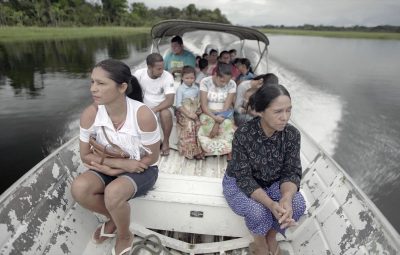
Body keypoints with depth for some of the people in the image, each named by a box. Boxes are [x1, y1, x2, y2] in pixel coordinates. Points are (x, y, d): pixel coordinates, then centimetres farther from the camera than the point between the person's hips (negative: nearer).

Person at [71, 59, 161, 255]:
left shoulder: (143, 115, -28)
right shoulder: (90, 114, -17)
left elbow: (152, 158, -16)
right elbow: (85, 156, -4)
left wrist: (106, 165, -16)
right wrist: (119, 163, -20)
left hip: (141, 169, -3)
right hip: (110, 167, 4)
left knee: (113, 193, -31)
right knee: (79, 188, -23)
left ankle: (125, 236, 4)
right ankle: (114, 219, 9)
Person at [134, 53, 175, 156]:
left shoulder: (168, 76, -19)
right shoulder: (139, 73, -11)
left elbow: (170, 100, -27)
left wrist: (154, 110, -38)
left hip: (162, 107, -3)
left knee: (166, 113, -36)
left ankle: (166, 142, -12)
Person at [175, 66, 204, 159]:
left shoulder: (196, 88, 9)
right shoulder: (180, 89, -6)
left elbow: (199, 101, 15)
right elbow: (178, 105, -11)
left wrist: (198, 110, -5)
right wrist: (188, 114, -17)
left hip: (194, 113, 4)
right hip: (183, 113, -4)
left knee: (198, 124, -20)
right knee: (190, 125, -26)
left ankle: (197, 149, -10)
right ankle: (189, 151, -15)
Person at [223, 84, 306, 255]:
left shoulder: (292, 134, -17)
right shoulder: (243, 135, -30)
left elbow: (292, 172, -13)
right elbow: (244, 178, -26)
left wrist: (286, 197, -36)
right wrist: (271, 204, -40)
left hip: (273, 182, 4)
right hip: (239, 182, -3)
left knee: (298, 204, -21)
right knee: (258, 211, -30)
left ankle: (272, 236, 11)